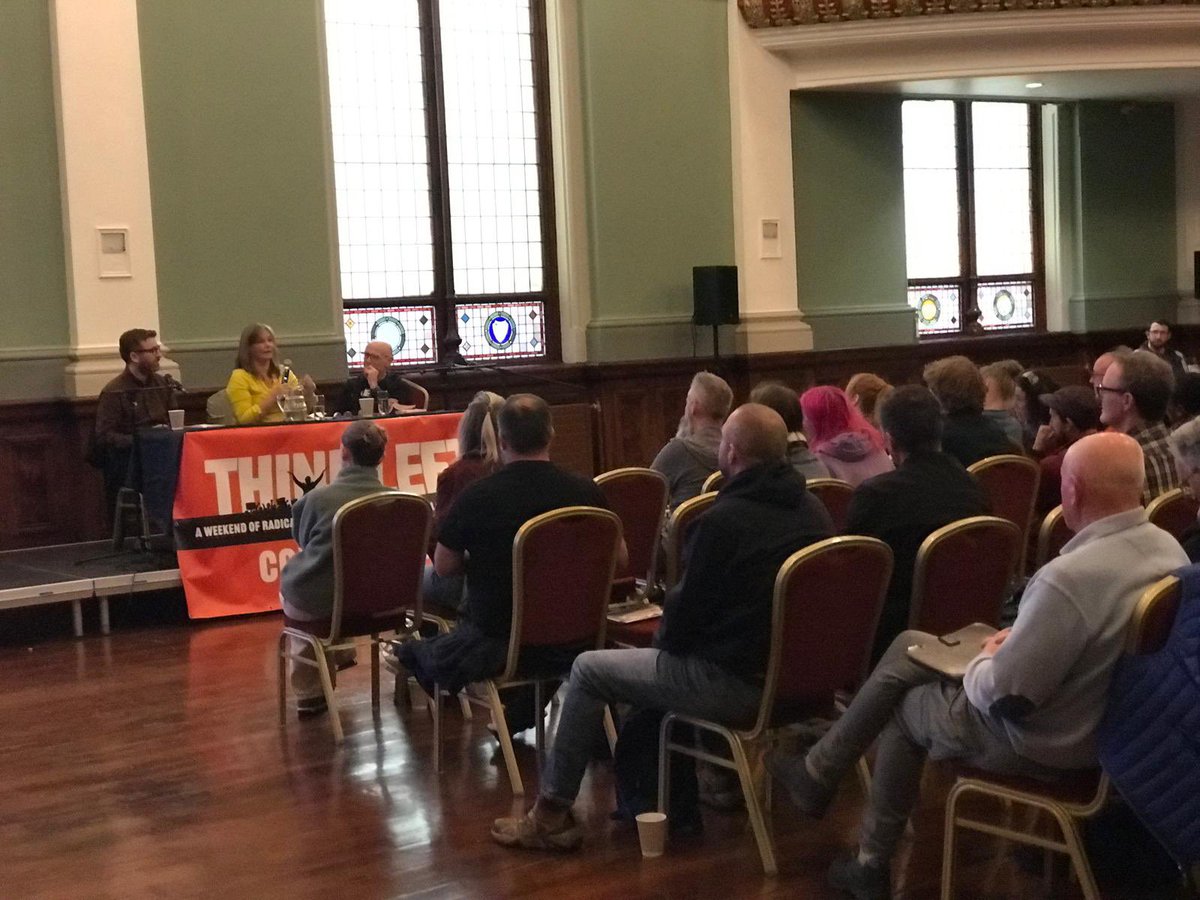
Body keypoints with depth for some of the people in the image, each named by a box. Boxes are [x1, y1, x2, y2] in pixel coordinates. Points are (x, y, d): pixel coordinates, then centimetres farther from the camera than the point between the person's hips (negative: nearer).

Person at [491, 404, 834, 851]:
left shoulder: (724, 520, -20)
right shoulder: (814, 512, 4)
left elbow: (684, 619, -13)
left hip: (736, 683, -8)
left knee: (588, 669, 7)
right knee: (661, 661, 31)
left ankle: (551, 816, 14)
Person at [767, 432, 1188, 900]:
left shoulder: (1069, 577, -35)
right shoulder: (1168, 548, -7)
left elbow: (1003, 698, -29)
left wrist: (986, 659, -7)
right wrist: (1021, 638, 4)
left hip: (1041, 741, -8)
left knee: (902, 709, 18)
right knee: (908, 646, 17)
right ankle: (820, 772, 27)